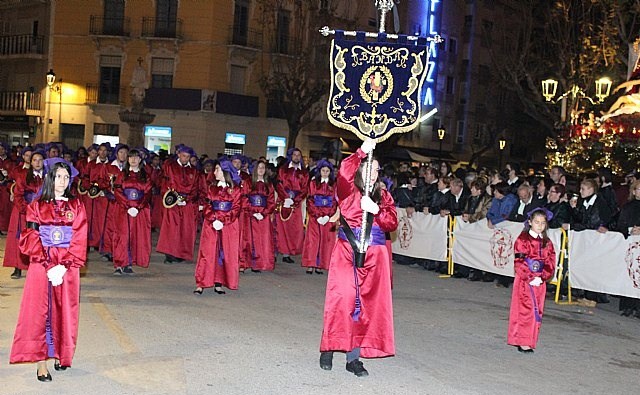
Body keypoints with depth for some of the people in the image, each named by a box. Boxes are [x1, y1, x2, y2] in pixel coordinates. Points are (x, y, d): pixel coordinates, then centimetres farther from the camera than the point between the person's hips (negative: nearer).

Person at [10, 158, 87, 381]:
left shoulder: (76, 207, 4)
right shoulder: (37, 206, 2)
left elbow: (79, 241, -1)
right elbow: (31, 241, -3)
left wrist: (63, 266, -13)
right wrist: (49, 266, -14)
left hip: (68, 268, 1)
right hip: (41, 267, -1)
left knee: (64, 312, 5)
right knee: (39, 312, -4)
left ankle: (62, 356, 20)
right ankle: (41, 362, -1)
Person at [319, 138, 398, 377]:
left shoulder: (383, 196, 16)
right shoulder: (348, 191, 3)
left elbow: (392, 223, 5)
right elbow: (344, 173, -20)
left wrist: (376, 210, -10)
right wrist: (362, 151, -20)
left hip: (374, 254, 4)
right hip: (347, 251, -4)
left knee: (368, 303, 1)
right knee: (342, 299, -10)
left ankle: (353, 357, 7)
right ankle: (329, 348, 5)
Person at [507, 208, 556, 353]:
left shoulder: (547, 243, 10)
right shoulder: (523, 240, -7)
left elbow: (551, 263, 5)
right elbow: (519, 262, -12)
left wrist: (541, 278, -10)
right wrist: (530, 278, -17)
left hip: (540, 281, 6)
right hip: (525, 281, -5)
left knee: (537, 311, 8)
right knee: (526, 310, -7)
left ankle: (530, 340, 17)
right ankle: (522, 341, -1)